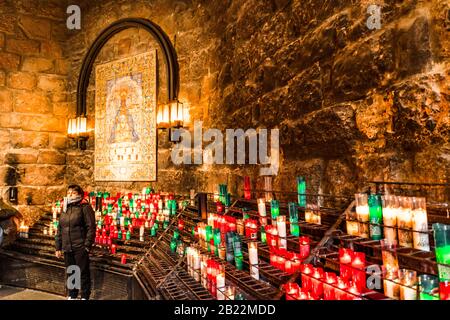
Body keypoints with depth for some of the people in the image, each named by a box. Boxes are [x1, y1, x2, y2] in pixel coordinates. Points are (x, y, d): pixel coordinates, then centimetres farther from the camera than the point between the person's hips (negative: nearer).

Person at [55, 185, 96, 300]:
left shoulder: (85, 207, -6)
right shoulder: (65, 209, 15)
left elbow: (91, 228, -11)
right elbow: (59, 230, 18)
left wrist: (87, 245, -15)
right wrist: (58, 247, 13)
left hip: (80, 248, -6)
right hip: (67, 248, 6)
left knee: (83, 273, 2)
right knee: (71, 273, 17)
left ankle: (85, 297, 15)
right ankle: (72, 296, 32)